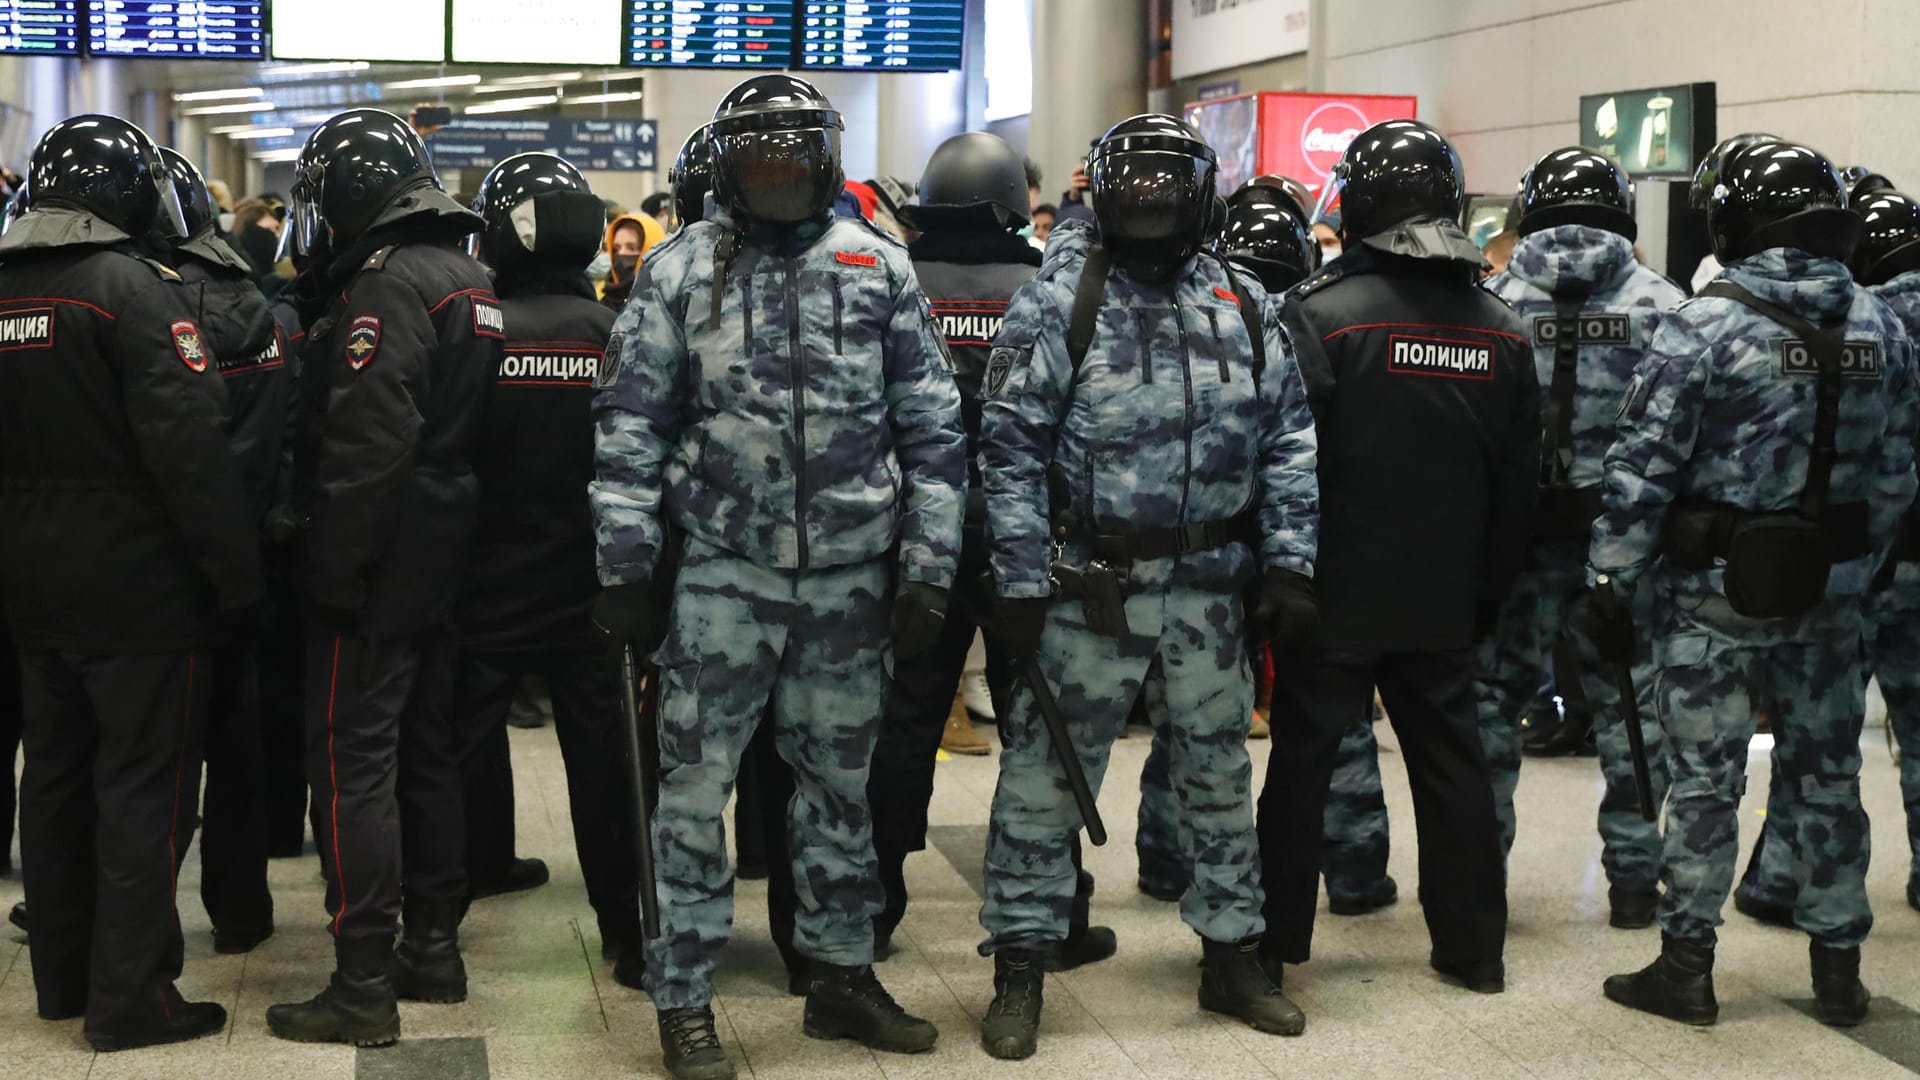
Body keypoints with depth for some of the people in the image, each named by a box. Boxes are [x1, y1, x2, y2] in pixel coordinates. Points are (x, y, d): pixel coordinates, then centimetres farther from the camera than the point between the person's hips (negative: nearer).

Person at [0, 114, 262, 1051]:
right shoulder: (133, 288, -16)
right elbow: (189, 446, -22)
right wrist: (236, 575, -16)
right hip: (137, 587, -7)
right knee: (144, 787, 1)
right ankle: (130, 998, 5)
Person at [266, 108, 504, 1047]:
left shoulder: (387, 285, -17)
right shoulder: (472, 280, 13)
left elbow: (366, 447, -24)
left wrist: (332, 570, -20)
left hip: (379, 572, -9)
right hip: (447, 564, 9)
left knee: (353, 765, -4)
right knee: (425, 752, 16)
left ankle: (363, 987, -1)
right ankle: (434, 949, 26)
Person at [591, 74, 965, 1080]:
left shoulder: (880, 267, 4)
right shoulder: (680, 269, 1)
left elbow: (932, 431, 5)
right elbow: (630, 427, 1)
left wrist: (928, 571, 1)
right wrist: (626, 568, -4)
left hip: (851, 577, 2)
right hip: (722, 573, -2)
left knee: (839, 782, 14)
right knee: (694, 786, 3)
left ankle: (841, 974, 30)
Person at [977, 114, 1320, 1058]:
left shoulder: (1246, 306, 8)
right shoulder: (1058, 300, -5)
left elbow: (1287, 441, 9)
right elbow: (1012, 449, -8)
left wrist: (1289, 564, 1)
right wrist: (1020, 583, -13)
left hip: (1208, 589, 4)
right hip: (1091, 583, -4)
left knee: (1219, 775, 15)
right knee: (1043, 777, 2)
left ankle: (1233, 954, 31)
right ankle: (1020, 970, 15)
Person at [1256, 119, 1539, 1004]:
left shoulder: (1322, 312, -13)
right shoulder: (1500, 330, 5)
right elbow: (1517, 485, 9)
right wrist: (1486, 595, 17)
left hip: (1337, 596, -5)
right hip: (1445, 601, 5)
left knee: (1301, 761, 5)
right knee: (1450, 761, 14)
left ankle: (1276, 941, 12)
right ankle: (1474, 948, 21)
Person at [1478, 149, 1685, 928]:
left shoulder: (1494, 301, 0)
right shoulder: (1661, 304, 0)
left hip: (1521, 533, 0)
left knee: (1493, 696, 11)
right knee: (1629, 703, 8)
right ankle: (1633, 878, 14)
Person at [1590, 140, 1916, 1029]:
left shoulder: (1704, 328, -14)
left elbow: (1641, 472, -14)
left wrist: (1610, 581, -7)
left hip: (1715, 592, -4)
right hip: (1829, 592, 4)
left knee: (1706, 780, 3)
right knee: (1825, 774, 14)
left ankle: (1686, 965, 11)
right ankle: (1838, 965, 23)